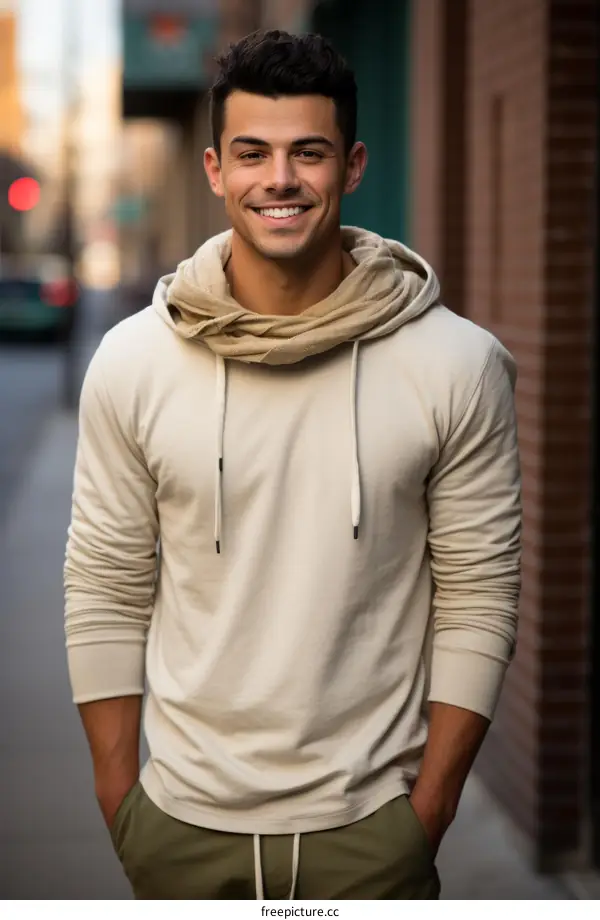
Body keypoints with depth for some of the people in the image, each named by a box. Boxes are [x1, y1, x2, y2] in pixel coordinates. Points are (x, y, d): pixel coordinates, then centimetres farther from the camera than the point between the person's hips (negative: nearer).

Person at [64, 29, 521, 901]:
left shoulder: (458, 365, -9)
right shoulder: (131, 362, -5)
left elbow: (478, 600, -5)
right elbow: (106, 593, 0)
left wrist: (433, 803, -5)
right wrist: (116, 794, 0)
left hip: (371, 825, -1)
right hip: (182, 820, 1)